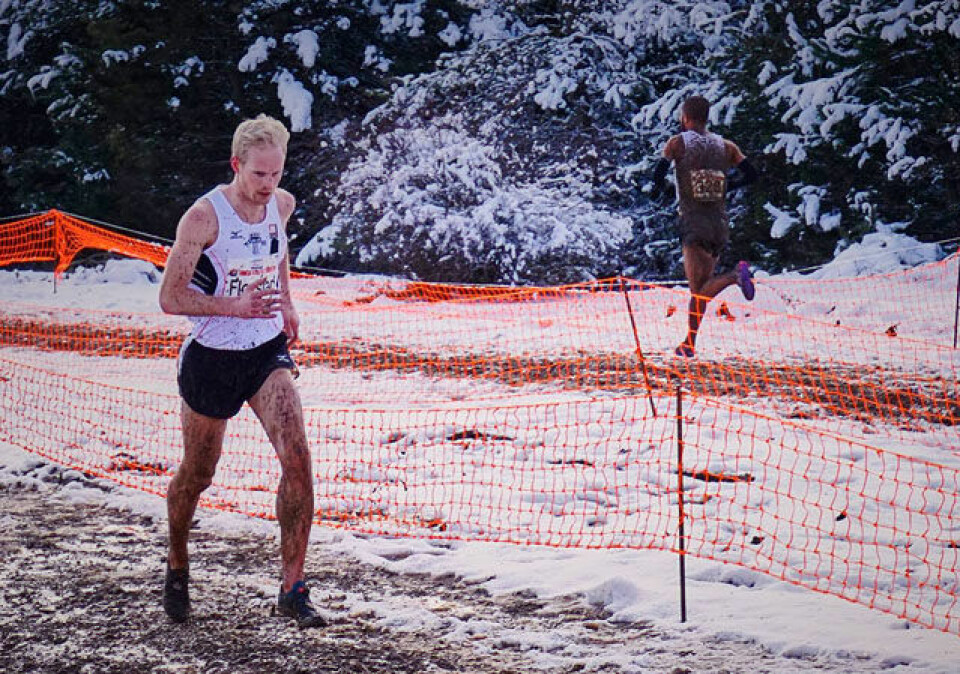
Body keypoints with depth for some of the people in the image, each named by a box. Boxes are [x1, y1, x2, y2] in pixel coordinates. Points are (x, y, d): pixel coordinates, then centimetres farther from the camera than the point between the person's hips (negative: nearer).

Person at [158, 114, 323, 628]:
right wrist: (234, 305, -29)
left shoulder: (282, 204, -1)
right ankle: (177, 569, 39)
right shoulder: (203, 216, -18)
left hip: (267, 350, 3)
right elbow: (170, 298, -17)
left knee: (297, 457, -17)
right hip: (211, 357, -3)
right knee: (197, 474, 11)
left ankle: (292, 587, -11)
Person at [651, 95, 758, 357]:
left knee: (699, 289, -13)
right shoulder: (725, 146, 10)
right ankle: (689, 344, 17)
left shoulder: (677, 142, 0)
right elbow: (750, 174, 4)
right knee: (700, 289, 14)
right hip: (721, 224, 5)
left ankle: (735, 275, -40)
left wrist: (657, 188, 12)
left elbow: (660, 171, -11)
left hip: (693, 222, -5)